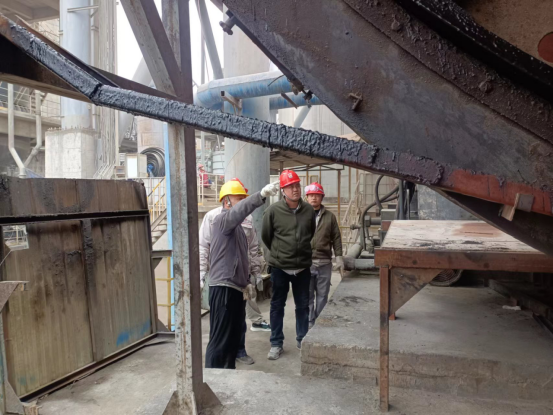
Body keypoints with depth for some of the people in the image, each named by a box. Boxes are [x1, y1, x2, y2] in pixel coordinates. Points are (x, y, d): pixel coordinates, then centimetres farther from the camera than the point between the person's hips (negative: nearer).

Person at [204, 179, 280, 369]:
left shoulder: (237, 227, 20)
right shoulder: (222, 220, -9)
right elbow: (239, 210, -32)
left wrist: (245, 282, 15)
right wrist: (261, 195, -46)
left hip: (236, 288, 10)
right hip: (223, 288, -10)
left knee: (234, 336, 17)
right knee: (220, 339, -4)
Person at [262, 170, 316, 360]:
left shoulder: (309, 210, -3)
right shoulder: (273, 210, -12)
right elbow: (265, 236, 1)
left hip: (303, 267, 3)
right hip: (279, 267, -2)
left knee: (303, 305, 15)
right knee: (277, 305, 11)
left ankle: (303, 340, 32)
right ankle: (276, 344, 25)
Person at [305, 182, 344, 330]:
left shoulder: (330, 216, 7)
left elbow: (336, 238, 8)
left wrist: (339, 257, 4)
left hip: (324, 263, 1)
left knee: (322, 295, 9)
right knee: (307, 295, 5)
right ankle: (309, 323, 17)